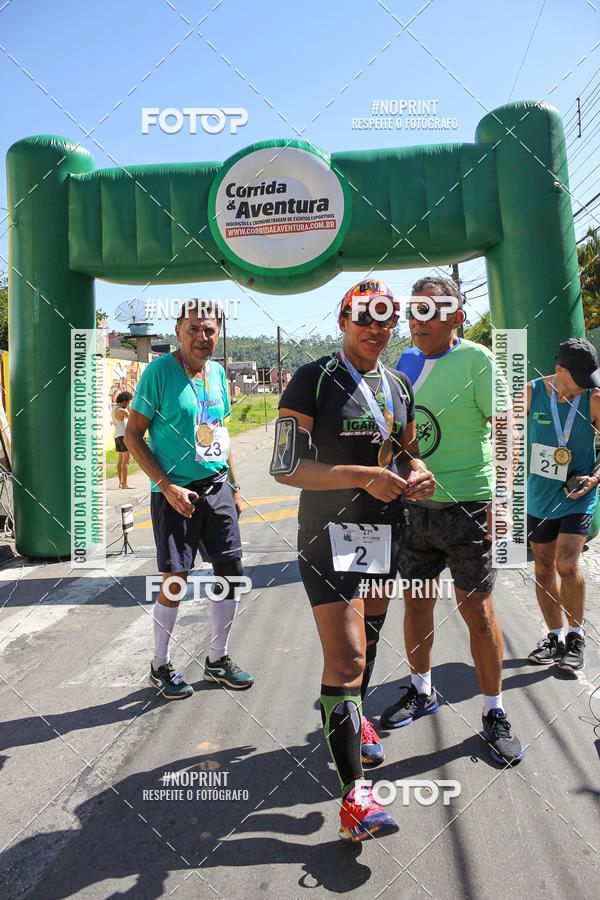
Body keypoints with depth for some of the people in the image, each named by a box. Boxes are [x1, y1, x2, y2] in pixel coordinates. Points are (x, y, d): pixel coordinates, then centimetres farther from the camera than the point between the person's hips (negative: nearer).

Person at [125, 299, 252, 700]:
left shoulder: (217, 372, 9)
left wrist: (234, 486, 14)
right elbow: (133, 436, -9)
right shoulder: (159, 371, -9)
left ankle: (218, 659, 25)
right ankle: (161, 665, 21)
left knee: (232, 571, 7)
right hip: (175, 492, -6)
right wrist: (167, 486, -16)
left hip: (217, 487, 6)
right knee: (175, 580, -2)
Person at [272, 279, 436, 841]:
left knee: (368, 635, 23)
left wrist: (417, 470, -3)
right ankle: (353, 796, -2)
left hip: (385, 532, 7)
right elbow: (285, 466, -17)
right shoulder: (313, 380, -11)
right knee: (345, 657, -11)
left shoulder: (398, 386, 11)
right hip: (329, 536, -7)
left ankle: (352, 717, 48)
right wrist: (365, 476, -25)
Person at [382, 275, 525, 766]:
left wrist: (499, 502, -17)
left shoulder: (474, 359, -8)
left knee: (477, 609, 0)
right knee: (416, 600, 14)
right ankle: (421, 692, 35)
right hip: (413, 504, 6)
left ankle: (494, 713, 18)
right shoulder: (406, 361, 9)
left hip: (466, 504, -6)